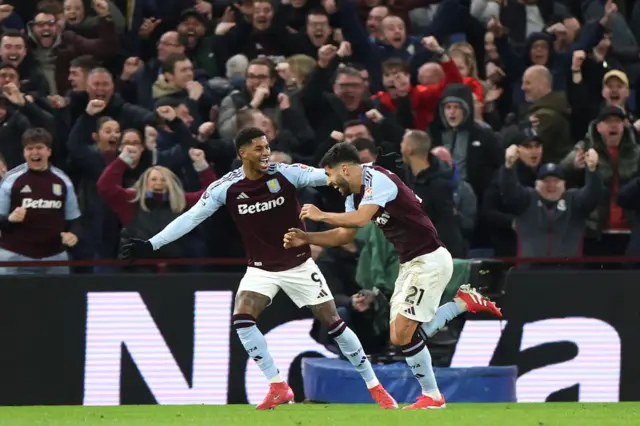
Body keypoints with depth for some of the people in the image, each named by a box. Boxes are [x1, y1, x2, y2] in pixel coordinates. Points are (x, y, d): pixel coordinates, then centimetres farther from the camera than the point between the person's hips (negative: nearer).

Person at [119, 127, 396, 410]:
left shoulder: (286, 174, -14)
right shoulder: (226, 187, -11)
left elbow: (325, 176, -19)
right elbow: (191, 217, -7)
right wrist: (151, 245, -10)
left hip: (299, 264, -1)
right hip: (261, 268, 1)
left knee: (332, 321, -2)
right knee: (241, 318, -20)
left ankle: (374, 386, 11)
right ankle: (278, 387, -11)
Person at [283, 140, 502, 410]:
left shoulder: (377, 180, -18)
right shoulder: (355, 195, 10)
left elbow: (359, 219, -31)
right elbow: (344, 234, 20)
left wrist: (321, 215, -19)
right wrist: (305, 238, 8)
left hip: (430, 260, -10)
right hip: (410, 264, 10)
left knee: (404, 334, -11)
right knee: (400, 337, 5)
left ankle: (432, 397, 2)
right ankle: (464, 301, 15)